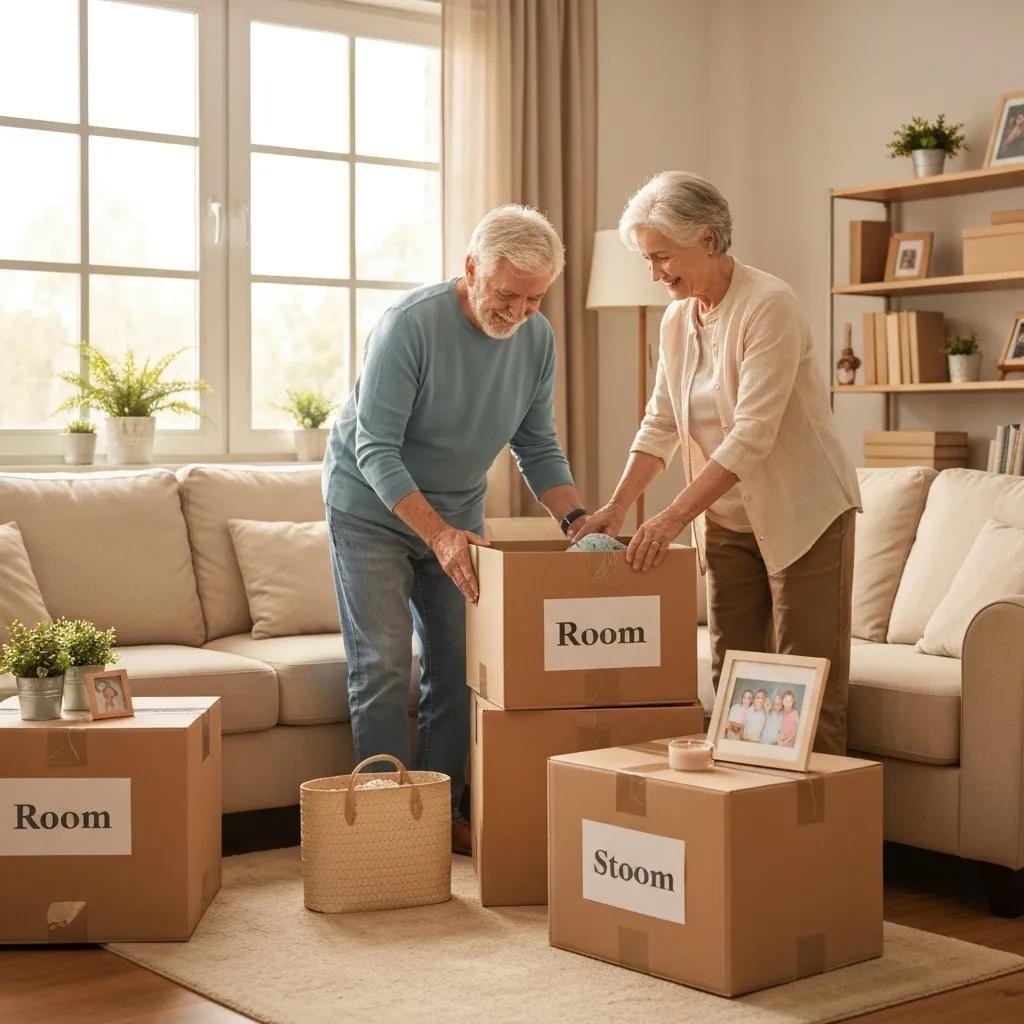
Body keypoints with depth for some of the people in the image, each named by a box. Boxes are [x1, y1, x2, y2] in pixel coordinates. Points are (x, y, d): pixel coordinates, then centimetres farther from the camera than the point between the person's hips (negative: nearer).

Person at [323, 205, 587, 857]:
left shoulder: (537, 339, -8)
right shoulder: (410, 325, -26)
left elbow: (538, 448, 1)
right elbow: (375, 449, -27)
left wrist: (577, 520, -15)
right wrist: (437, 534, -36)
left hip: (457, 514, 6)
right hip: (373, 509, -5)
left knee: (457, 666, 5)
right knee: (384, 666, -8)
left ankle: (444, 811, 15)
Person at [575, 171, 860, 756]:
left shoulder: (769, 305, -19)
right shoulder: (677, 321, 5)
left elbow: (752, 434, -26)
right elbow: (660, 427, 9)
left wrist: (675, 517, -28)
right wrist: (618, 506, -4)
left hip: (803, 515, -7)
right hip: (727, 521, 7)